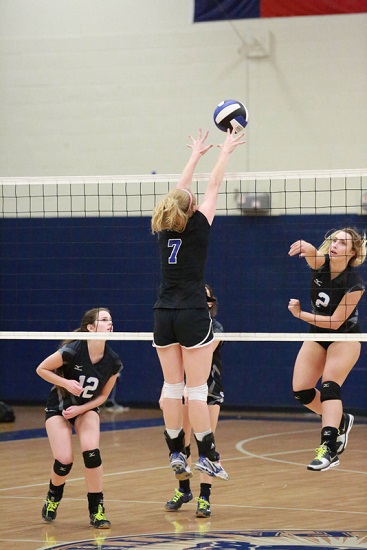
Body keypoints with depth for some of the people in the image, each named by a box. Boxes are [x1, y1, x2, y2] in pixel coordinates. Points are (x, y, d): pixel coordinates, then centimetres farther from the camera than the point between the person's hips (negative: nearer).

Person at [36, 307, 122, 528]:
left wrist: (80, 409, -16)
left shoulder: (113, 361, -15)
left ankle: (97, 510, -10)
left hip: (87, 408, 3)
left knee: (92, 453, -22)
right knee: (64, 461, -14)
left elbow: (103, 396, -3)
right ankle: (53, 498, 20)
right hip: (58, 408, -2)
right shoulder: (72, 351, -27)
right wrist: (66, 383, -27)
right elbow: (41, 369, -14)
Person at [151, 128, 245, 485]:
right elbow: (213, 187, 1)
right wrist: (224, 152, 13)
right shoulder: (197, 228, -8)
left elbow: (180, 191, 17)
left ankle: (176, 454, 9)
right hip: (193, 316, -5)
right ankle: (207, 456, -4)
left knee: (172, 388, 7)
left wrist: (196, 155, 28)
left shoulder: (164, 229, 4)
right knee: (197, 390, -5)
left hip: (163, 317, 5)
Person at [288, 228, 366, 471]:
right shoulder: (320, 263, -15)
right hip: (317, 335, 6)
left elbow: (335, 321, -24)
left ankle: (329, 448, -35)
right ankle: (341, 420, 25)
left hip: (345, 337, -6)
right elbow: (312, 254, -40)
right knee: (301, 391, 1)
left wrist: (301, 314, -24)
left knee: (330, 385, -25)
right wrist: (305, 247, -64)